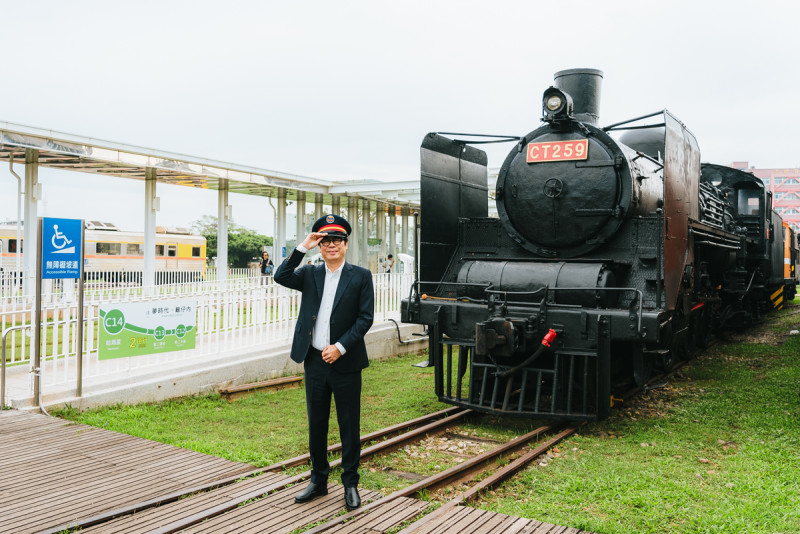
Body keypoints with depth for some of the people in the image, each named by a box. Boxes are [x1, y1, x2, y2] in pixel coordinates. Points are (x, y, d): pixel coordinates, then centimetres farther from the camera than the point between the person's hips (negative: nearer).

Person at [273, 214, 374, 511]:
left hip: (345, 362, -3)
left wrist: (340, 347, -15)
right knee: (316, 424, 13)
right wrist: (303, 247, -14)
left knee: (349, 425, 5)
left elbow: (365, 318, -6)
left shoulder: (360, 277, -1)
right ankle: (318, 481, 28)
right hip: (315, 361, 3)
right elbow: (281, 277, -9)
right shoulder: (310, 275, 8)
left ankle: (350, 484, 20)